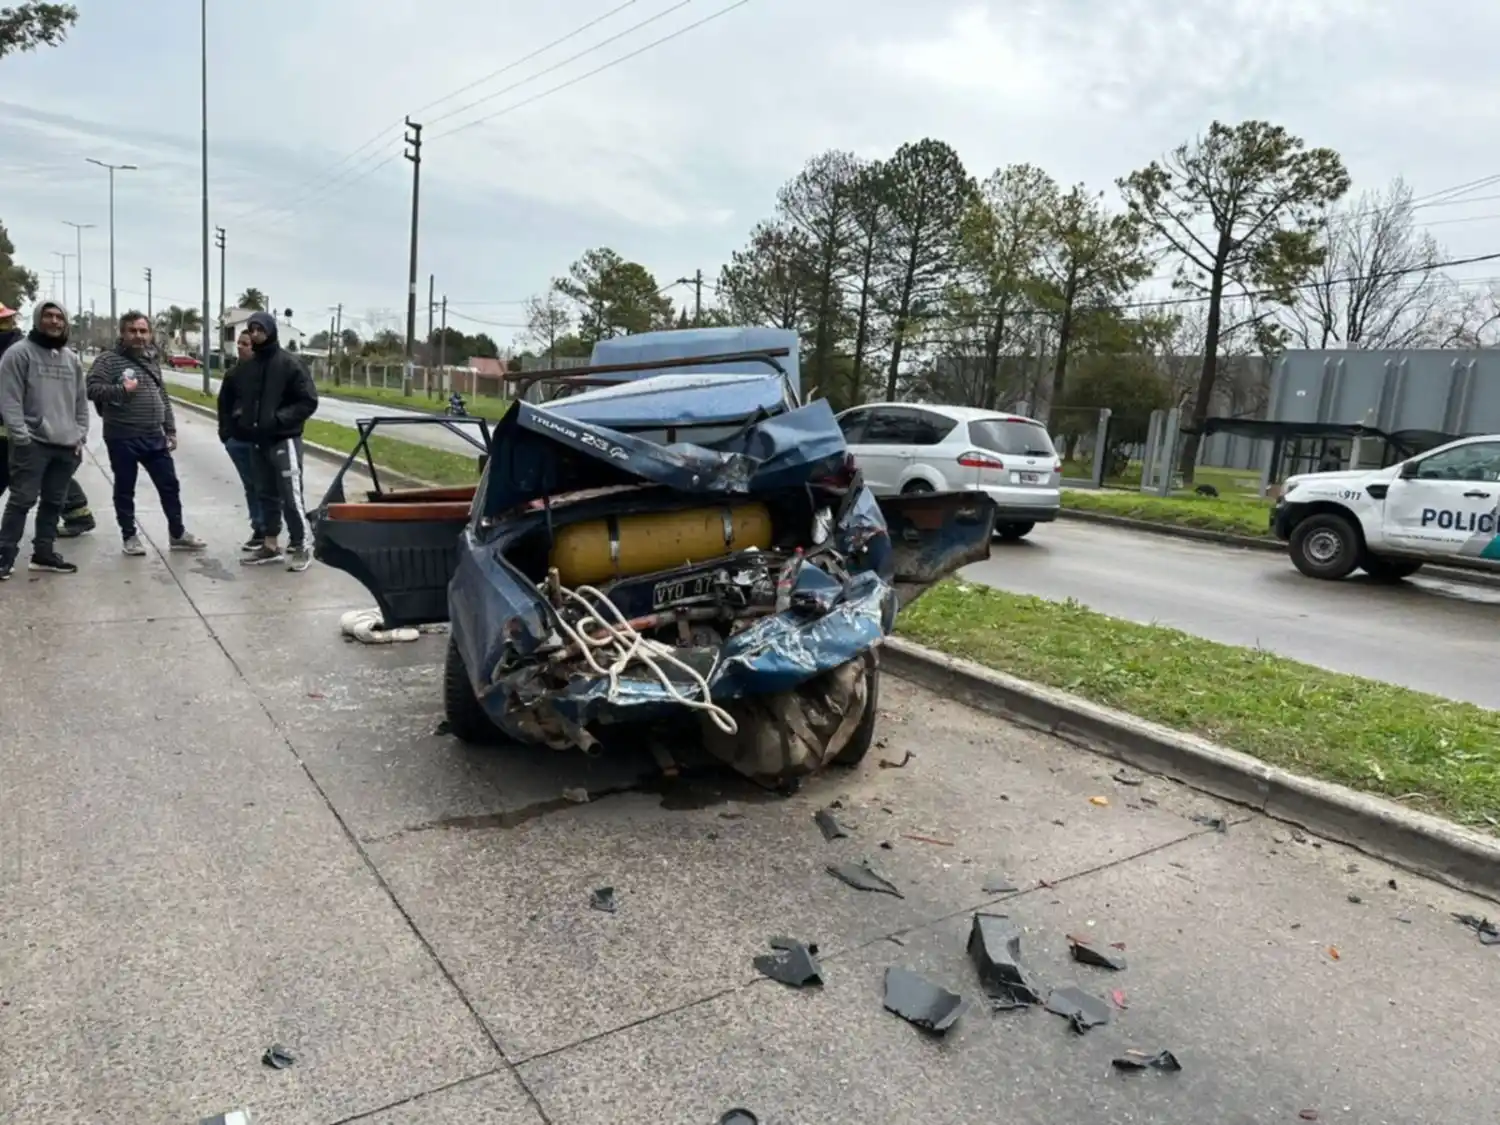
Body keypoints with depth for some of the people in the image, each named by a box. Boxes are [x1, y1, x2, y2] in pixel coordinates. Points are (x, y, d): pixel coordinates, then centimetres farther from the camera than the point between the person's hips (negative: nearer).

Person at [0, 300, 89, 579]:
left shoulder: (72, 359, 14)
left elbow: (81, 401, 18)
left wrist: (80, 436, 8)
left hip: (67, 445, 6)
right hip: (32, 443, -6)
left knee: (54, 502, 10)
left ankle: (44, 553, 19)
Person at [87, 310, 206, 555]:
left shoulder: (152, 361, 14)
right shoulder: (109, 359, -5)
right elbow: (91, 389, -14)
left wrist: (171, 430, 15)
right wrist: (121, 389, -23)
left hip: (155, 438, 6)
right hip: (122, 438, -5)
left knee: (170, 486, 9)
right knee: (125, 490, 6)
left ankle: (177, 534, 20)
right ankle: (130, 536, 17)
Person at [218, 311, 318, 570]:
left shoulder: (289, 364, -8)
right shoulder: (244, 368, 9)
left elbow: (309, 401, -11)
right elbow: (227, 397, 24)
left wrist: (279, 419, -19)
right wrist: (227, 425, 11)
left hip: (284, 441, -6)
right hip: (256, 442, 6)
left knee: (291, 496, -7)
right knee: (266, 495, 13)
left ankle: (300, 546, 2)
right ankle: (270, 545, 21)